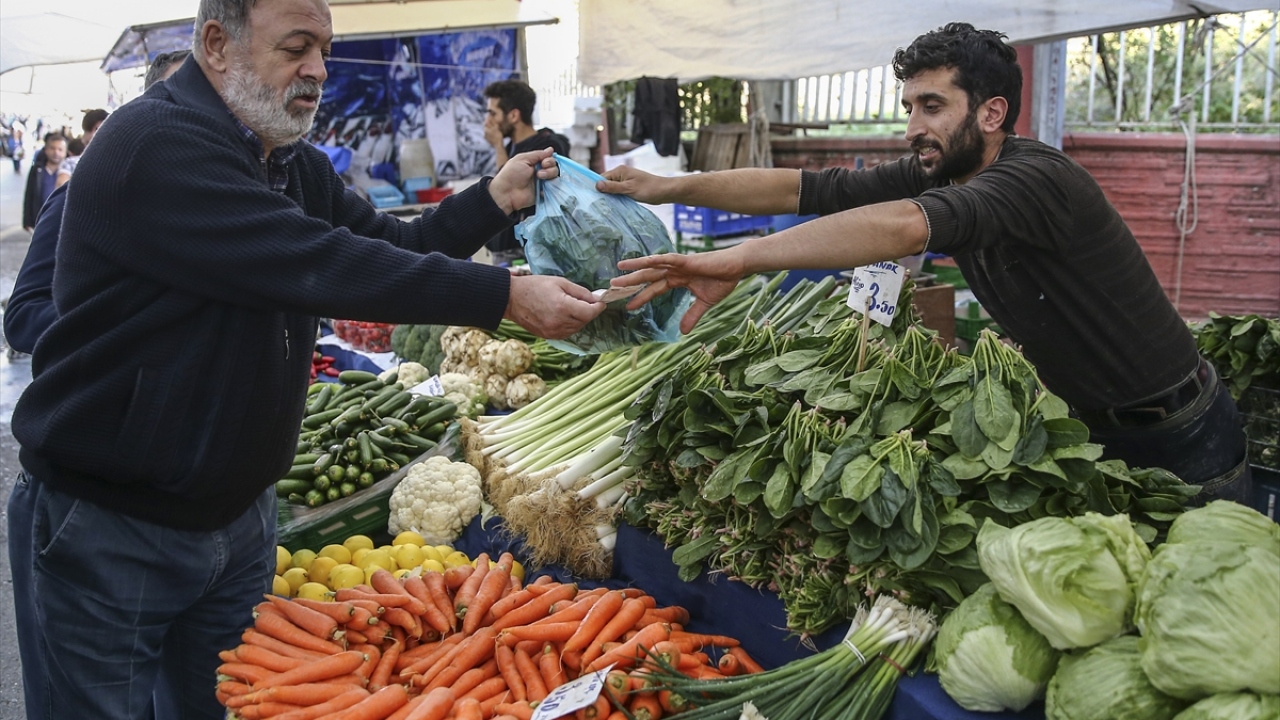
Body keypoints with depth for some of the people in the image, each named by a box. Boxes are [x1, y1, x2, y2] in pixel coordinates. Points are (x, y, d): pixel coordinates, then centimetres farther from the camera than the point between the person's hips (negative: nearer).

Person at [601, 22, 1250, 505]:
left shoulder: (1038, 178, -29)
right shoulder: (936, 175, -5)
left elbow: (903, 227, -47)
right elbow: (805, 188, -8)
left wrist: (740, 258, -51)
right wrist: (671, 187, -14)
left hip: (1181, 443, -7)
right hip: (1090, 428, 7)